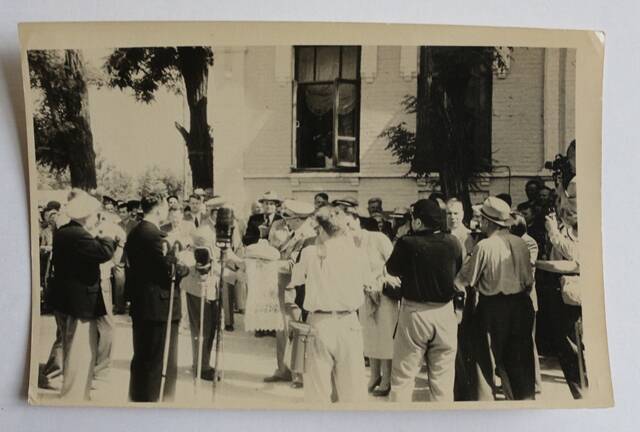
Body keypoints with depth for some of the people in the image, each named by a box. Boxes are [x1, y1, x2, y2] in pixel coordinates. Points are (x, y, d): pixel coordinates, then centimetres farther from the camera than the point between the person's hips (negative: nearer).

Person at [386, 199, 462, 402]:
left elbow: (392, 269, 2)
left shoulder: (407, 243, -15)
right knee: (442, 377, 11)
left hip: (414, 313, -2)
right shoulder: (452, 243, -6)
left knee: (402, 377, 9)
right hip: (445, 312, 3)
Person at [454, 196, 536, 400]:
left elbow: (465, 280, -11)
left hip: (493, 306, -4)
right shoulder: (520, 243, -1)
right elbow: (529, 280, 6)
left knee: (491, 356, 10)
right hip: (520, 305, 5)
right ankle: (527, 394, 23)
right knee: (522, 355, 15)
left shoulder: (484, 246, -16)